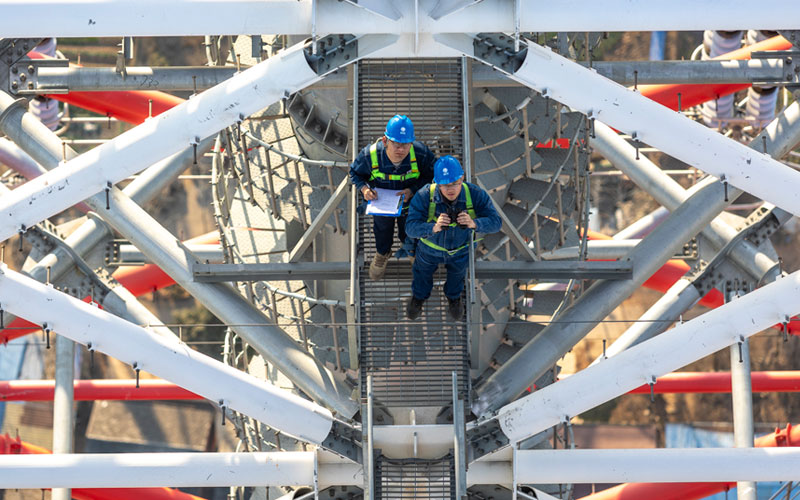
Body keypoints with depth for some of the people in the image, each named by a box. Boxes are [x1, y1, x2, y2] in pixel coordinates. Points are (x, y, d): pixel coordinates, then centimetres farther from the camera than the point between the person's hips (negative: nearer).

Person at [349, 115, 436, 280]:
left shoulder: (421, 154, -38)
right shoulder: (370, 155, -37)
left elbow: (432, 175, -17)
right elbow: (355, 173, -14)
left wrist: (413, 190, -31)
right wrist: (364, 188, -33)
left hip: (410, 204, 0)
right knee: (382, 233, 31)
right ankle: (382, 254, 66)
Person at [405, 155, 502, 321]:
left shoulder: (475, 195, -37)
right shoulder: (424, 197, -40)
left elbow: (495, 222, -37)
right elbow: (411, 228, -43)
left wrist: (474, 224, -59)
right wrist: (433, 228, -64)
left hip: (460, 249, 1)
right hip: (430, 247, -1)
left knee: (457, 273, 33)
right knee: (423, 272, 31)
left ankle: (454, 297, 68)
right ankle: (419, 296, 66)